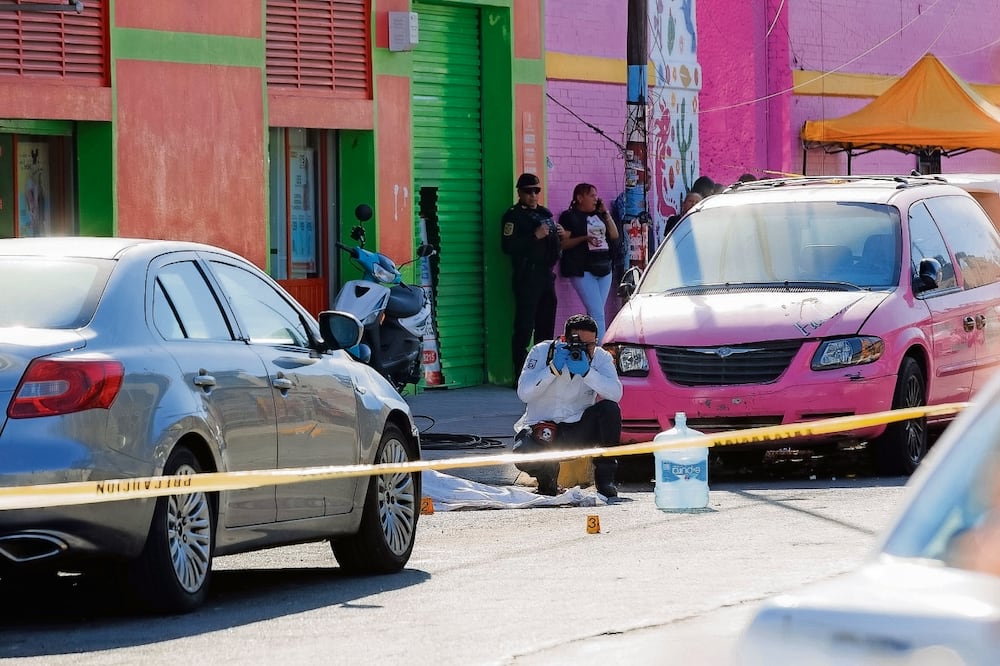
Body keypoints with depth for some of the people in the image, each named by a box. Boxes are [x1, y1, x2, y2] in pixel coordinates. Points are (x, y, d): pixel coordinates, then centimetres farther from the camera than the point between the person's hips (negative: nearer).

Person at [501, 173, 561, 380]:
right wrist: (535, 236, -19)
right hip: (526, 276, -8)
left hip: (546, 275, 8)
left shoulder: (545, 213, 19)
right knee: (524, 327, -11)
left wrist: (560, 233, 8)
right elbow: (508, 246, -15)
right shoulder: (514, 215, -4)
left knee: (546, 326, 10)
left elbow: (553, 243, 30)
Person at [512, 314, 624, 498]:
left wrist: (586, 372, -30)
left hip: (577, 430, 2)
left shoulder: (600, 357, -3)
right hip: (541, 426, -2)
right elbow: (523, 393, -17)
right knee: (523, 455, -33)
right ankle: (547, 473, 7)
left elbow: (616, 393, -20)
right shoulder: (541, 352, -7)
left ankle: (605, 477, -10)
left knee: (609, 410, -25)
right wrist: (553, 368, -25)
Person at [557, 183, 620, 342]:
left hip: (604, 269, 7)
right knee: (597, 313, -16)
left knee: (595, 314, 6)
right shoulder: (569, 216, -1)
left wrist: (606, 213, 8)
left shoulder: (599, 215, 19)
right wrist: (585, 238, -20)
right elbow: (563, 243, -7)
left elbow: (614, 235, 14)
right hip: (583, 270, -7)